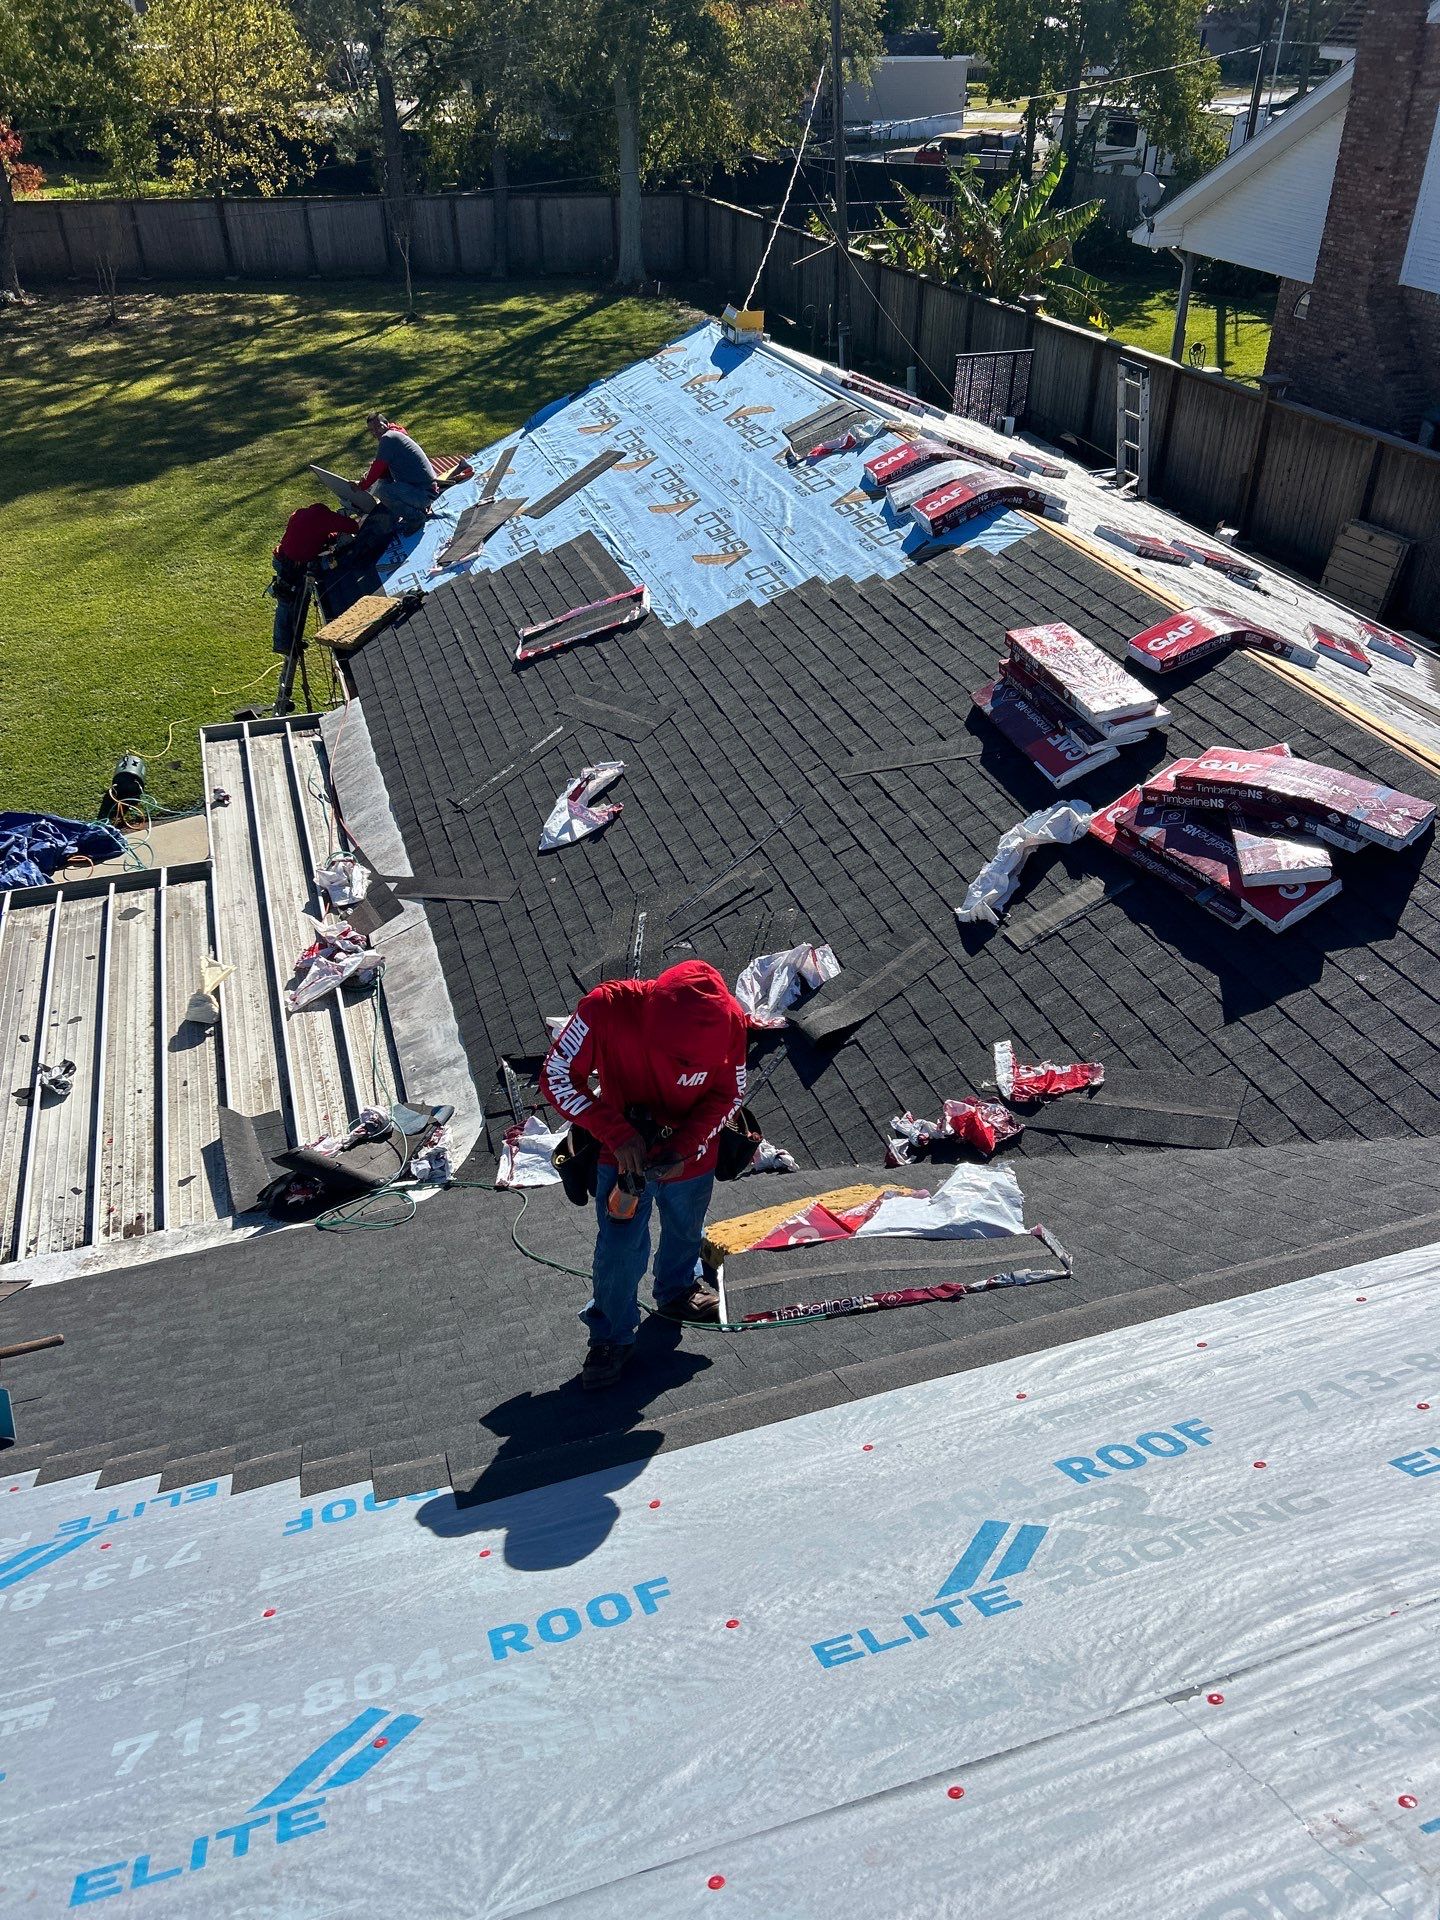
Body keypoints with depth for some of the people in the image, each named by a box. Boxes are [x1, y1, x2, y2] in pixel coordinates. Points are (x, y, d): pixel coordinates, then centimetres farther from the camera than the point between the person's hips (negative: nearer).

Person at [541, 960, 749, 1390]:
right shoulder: (606, 1009, -35)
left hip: (691, 1157, 2)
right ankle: (612, 1337, 26)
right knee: (619, 1252, -2)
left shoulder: (728, 1021, -28)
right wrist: (618, 1133, -31)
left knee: (684, 1236, 25)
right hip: (623, 1154, -2)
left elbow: (729, 1094, -12)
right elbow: (556, 1076, -23)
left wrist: (685, 1147, -25)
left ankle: (676, 1291, 57)